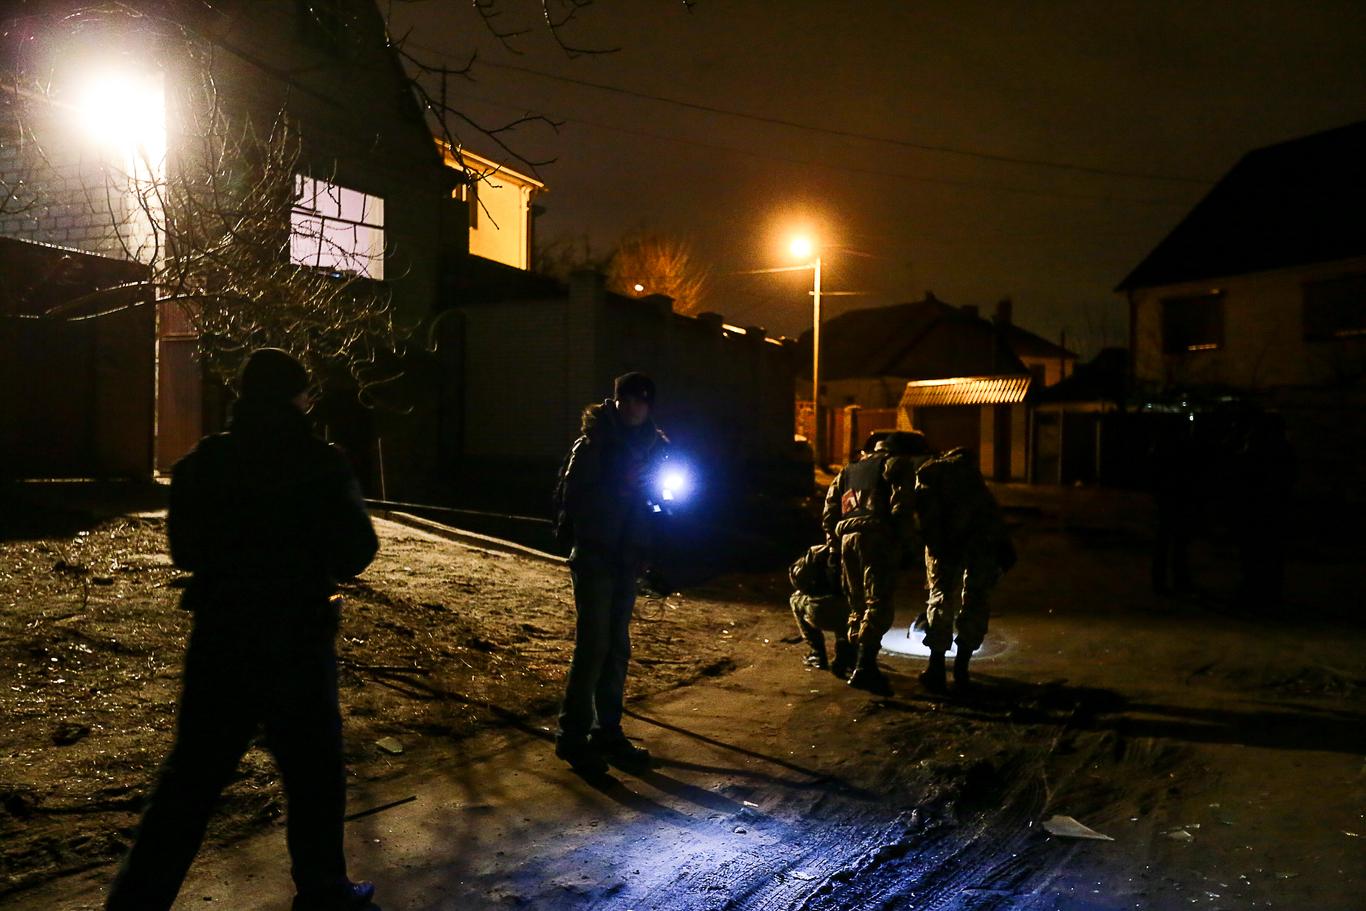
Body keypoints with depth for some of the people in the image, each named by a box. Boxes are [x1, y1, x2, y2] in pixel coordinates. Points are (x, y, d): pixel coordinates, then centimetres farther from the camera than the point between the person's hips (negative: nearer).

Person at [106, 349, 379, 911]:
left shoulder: (203, 462, -1)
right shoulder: (321, 466, -12)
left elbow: (185, 549, 9)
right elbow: (355, 554, -9)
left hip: (219, 641, 4)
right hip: (297, 644, -3)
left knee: (191, 777, 13)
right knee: (313, 775, 13)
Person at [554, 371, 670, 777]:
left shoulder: (656, 446, 8)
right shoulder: (593, 444, -8)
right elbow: (573, 496, -15)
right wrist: (622, 487, -22)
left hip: (626, 560, 6)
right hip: (593, 558, -6)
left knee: (617, 648, 11)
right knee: (593, 645, -7)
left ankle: (607, 732, 22)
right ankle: (572, 735, 5)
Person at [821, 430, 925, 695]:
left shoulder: (850, 470, 30)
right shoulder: (898, 464, 11)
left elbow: (829, 511, 24)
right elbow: (901, 507, -6)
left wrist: (834, 542, 26)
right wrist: (907, 542, -2)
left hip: (846, 537, 7)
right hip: (877, 538, -6)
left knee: (858, 605, 16)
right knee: (878, 605, -11)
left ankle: (856, 662, 19)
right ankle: (864, 668, -23)